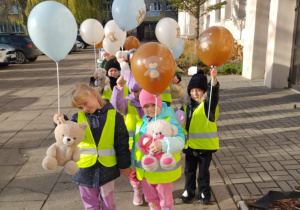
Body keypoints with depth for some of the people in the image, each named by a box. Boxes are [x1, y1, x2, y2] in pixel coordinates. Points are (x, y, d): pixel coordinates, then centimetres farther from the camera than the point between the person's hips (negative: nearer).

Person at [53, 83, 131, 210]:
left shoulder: (114, 116, -9)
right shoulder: (78, 118, -4)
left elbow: (122, 142, -5)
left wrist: (124, 164, -1)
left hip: (107, 168, -2)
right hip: (86, 168, 2)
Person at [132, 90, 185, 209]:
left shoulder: (169, 121, -19)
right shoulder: (141, 122, 1)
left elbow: (180, 141, -32)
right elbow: (136, 143, 11)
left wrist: (163, 145, -49)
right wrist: (132, 164, 17)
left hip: (163, 171, -6)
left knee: (165, 200, 15)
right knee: (151, 199, 26)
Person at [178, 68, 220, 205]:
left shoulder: (208, 104, -11)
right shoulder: (187, 104, 2)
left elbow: (213, 94, -33)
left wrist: (213, 80, -52)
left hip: (205, 144, -4)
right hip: (190, 144, 4)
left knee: (203, 171, 13)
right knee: (189, 170, 17)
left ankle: (204, 193, 32)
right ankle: (189, 191, 36)